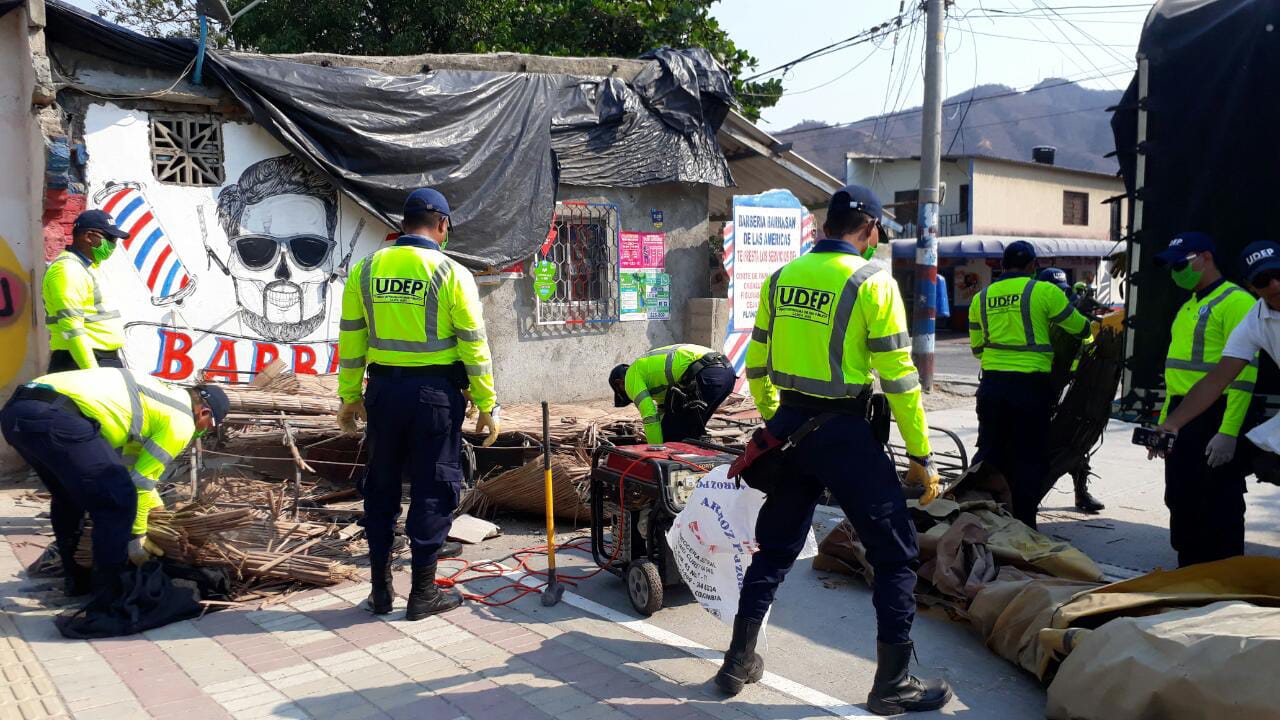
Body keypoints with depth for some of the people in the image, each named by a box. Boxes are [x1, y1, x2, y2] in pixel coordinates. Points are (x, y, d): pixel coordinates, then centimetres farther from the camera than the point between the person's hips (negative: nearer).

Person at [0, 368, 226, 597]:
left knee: (67, 496, 28)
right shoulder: (181, 420, 6)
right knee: (117, 500, 0)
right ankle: (108, 589, 9)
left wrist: (158, 509, 51)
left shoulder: (160, 395, 32)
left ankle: (77, 581, 35)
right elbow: (140, 480, 7)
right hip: (56, 417, -10)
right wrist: (136, 535, 18)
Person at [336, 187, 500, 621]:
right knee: (433, 489, 6)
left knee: (381, 487, 16)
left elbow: (351, 338, 7)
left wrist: (349, 396, 15)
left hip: (384, 389, 4)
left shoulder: (366, 270, 4)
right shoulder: (451, 273, -7)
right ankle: (423, 593, 12)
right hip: (435, 391, -4)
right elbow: (473, 345, -8)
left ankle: (381, 589, 23)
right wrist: (487, 405, -2)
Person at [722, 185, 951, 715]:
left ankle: (739, 662, 26)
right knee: (895, 553, 9)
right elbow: (898, 377, -12)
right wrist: (921, 456, -7)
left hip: (788, 427, 6)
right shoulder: (872, 282, -10)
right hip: (844, 433, -6)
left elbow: (756, 365, 12)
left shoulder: (779, 279, 6)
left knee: (775, 547, 19)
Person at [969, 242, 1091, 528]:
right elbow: (1082, 329, 5)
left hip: (991, 384, 4)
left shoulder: (981, 298, 9)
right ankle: (1022, 524, 9)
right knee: (1029, 458, 5)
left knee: (989, 451, 14)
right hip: (1030, 385, -4)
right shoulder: (1044, 291, -5)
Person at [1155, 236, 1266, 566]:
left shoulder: (1236, 302, -10)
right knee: (1181, 503, 14)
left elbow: (1244, 375, -17)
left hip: (1215, 418, -9)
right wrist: (1164, 423, 19)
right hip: (1182, 417, 9)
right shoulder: (1188, 307, 17)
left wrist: (1228, 432, -23)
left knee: (1220, 510, -3)